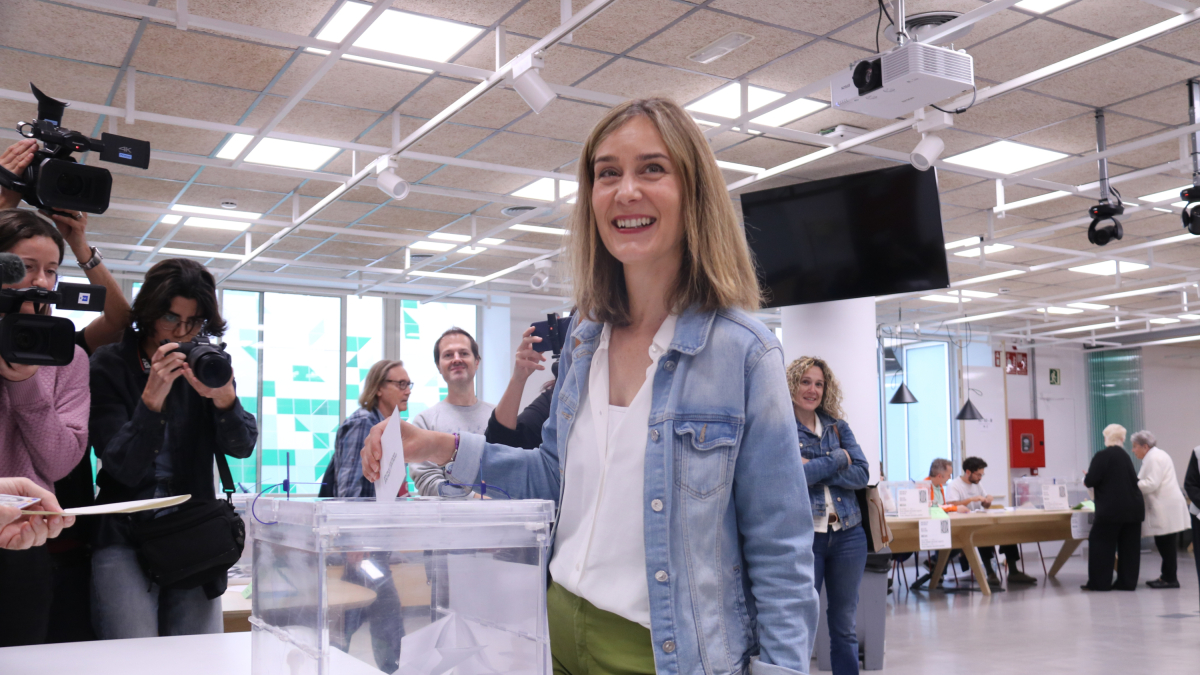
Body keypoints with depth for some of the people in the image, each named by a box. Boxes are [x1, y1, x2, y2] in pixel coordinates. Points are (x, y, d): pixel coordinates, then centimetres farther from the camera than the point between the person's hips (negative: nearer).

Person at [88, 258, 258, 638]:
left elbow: (241, 447, -4)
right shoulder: (109, 366, -3)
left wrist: (223, 397, -23)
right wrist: (151, 399, -24)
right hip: (125, 539, -3)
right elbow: (123, 467, -11)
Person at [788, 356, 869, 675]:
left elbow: (861, 473, -1)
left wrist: (815, 470, -13)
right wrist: (838, 459, -8)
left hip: (848, 533, 4)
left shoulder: (838, 426, 10)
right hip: (803, 537, -4)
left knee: (845, 627, 12)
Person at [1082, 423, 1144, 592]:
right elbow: (1133, 480, 17)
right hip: (1133, 507, 7)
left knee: (1100, 543, 1)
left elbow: (1090, 481, -14)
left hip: (1111, 508, -7)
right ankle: (1127, 582, 12)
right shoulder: (1125, 456, 11)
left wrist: (1086, 478, 7)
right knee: (1129, 545, 9)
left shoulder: (1102, 456, -11)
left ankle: (1099, 582, 2)